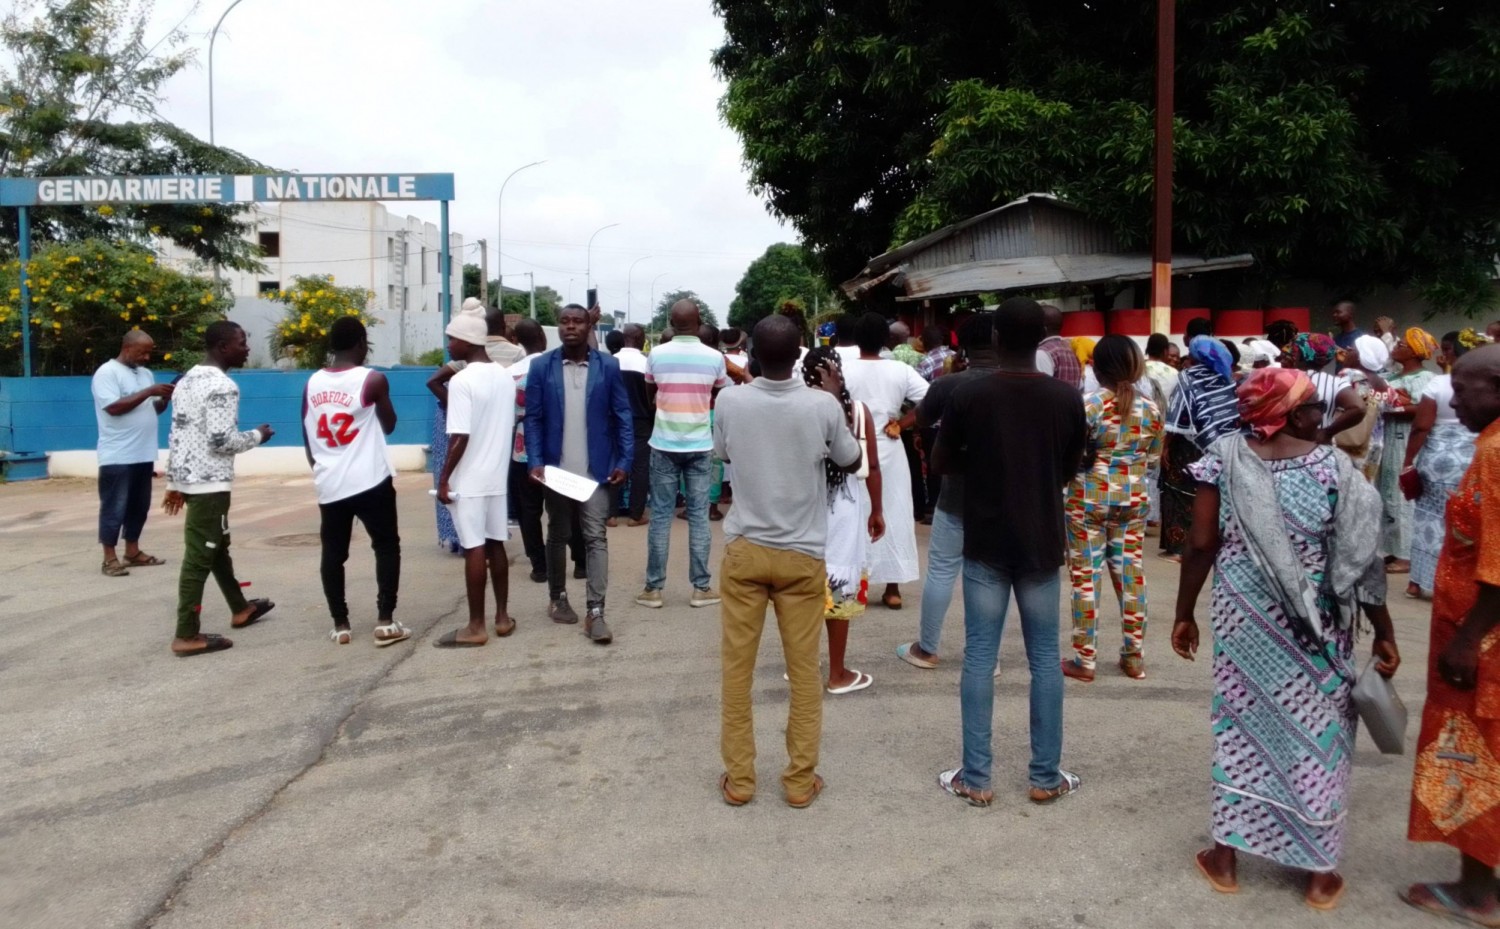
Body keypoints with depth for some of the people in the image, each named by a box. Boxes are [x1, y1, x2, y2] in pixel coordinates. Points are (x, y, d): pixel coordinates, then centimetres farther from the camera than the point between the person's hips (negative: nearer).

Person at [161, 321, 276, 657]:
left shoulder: (187, 381, 14)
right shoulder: (223, 386, -16)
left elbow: (176, 435, 16)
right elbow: (222, 440, -21)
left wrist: (174, 482, 20)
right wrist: (258, 435, -3)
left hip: (188, 478, 10)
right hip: (209, 482, -10)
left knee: (217, 545, 22)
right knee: (199, 556, -6)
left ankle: (240, 609, 37)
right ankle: (187, 636, -2)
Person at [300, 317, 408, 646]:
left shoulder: (312, 383, 5)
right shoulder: (373, 379, -9)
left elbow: (307, 438, 13)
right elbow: (389, 426, 4)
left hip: (329, 485, 4)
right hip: (371, 482, -4)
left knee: (333, 554, 12)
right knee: (386, 546, 8)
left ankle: (340, 625, 14)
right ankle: (385, 622, 2)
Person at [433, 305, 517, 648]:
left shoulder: (462, 381, -16)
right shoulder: (506, 377, 8)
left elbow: (460, 437, -19)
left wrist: (443, 478, -12)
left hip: (468, 480, -7)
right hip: (497, 477, 7)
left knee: (474, 549, -3)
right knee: (496, 545, 13)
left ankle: (475, 627, 3)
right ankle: (502, 616, 19)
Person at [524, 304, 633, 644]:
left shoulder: (608, 366, -1)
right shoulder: (541, 366, 0)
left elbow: (623, 416, 1)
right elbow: (533, 418, 0)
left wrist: (624, 461, -7)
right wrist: (535, 462, -11)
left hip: (596, 469, -1)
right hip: (555, 468, 1)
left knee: (596, 537, -3)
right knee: (558, 536, 14)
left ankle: (595, 612, -2)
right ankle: (557, 598, 31)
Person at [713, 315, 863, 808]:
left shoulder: (729, 401, -10)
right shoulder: (822, 405, -13)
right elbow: (852, 461, 5)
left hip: (744, 549, 1)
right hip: (802, 555, 0)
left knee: (737, 667, 11)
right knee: (804, 670, 11)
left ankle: (738, 779, 19)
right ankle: (800, 780, 19)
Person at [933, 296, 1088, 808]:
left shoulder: (968, 395, -10)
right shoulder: (1068, 397, -4)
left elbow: (942, 463, 2)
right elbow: (1070, 469, 8)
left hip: (985, 542, -1)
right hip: (1041, 542, 2)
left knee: (979, 657, 5)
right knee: (1045, 658, 10)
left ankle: (975, 778, 9)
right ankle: (1046, 777, 17)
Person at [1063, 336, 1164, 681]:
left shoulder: (1089, 403, -12)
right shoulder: (1150, 407, 2)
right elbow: (1154, 456, 9)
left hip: (1088, 497, -4)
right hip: (1134, 498, 4)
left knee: (1086, 575, 3)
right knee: (1131, 573, 12)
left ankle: (1084, 659, 8)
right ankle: (1135, 657, 19)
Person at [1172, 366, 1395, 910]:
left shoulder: (1223, 457, -7)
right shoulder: (1333, 465, -9)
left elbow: (1202, 545, -7)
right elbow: (1360, 558, -9)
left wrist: (1184, 614, 2)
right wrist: (1383, 630, -1)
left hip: (1245, 618, 1)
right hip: (1317, 624, -1)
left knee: (1243, 721, 14)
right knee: (1316, 729, 11)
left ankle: (1226, 855, 23)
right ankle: (1320, 869, 22)